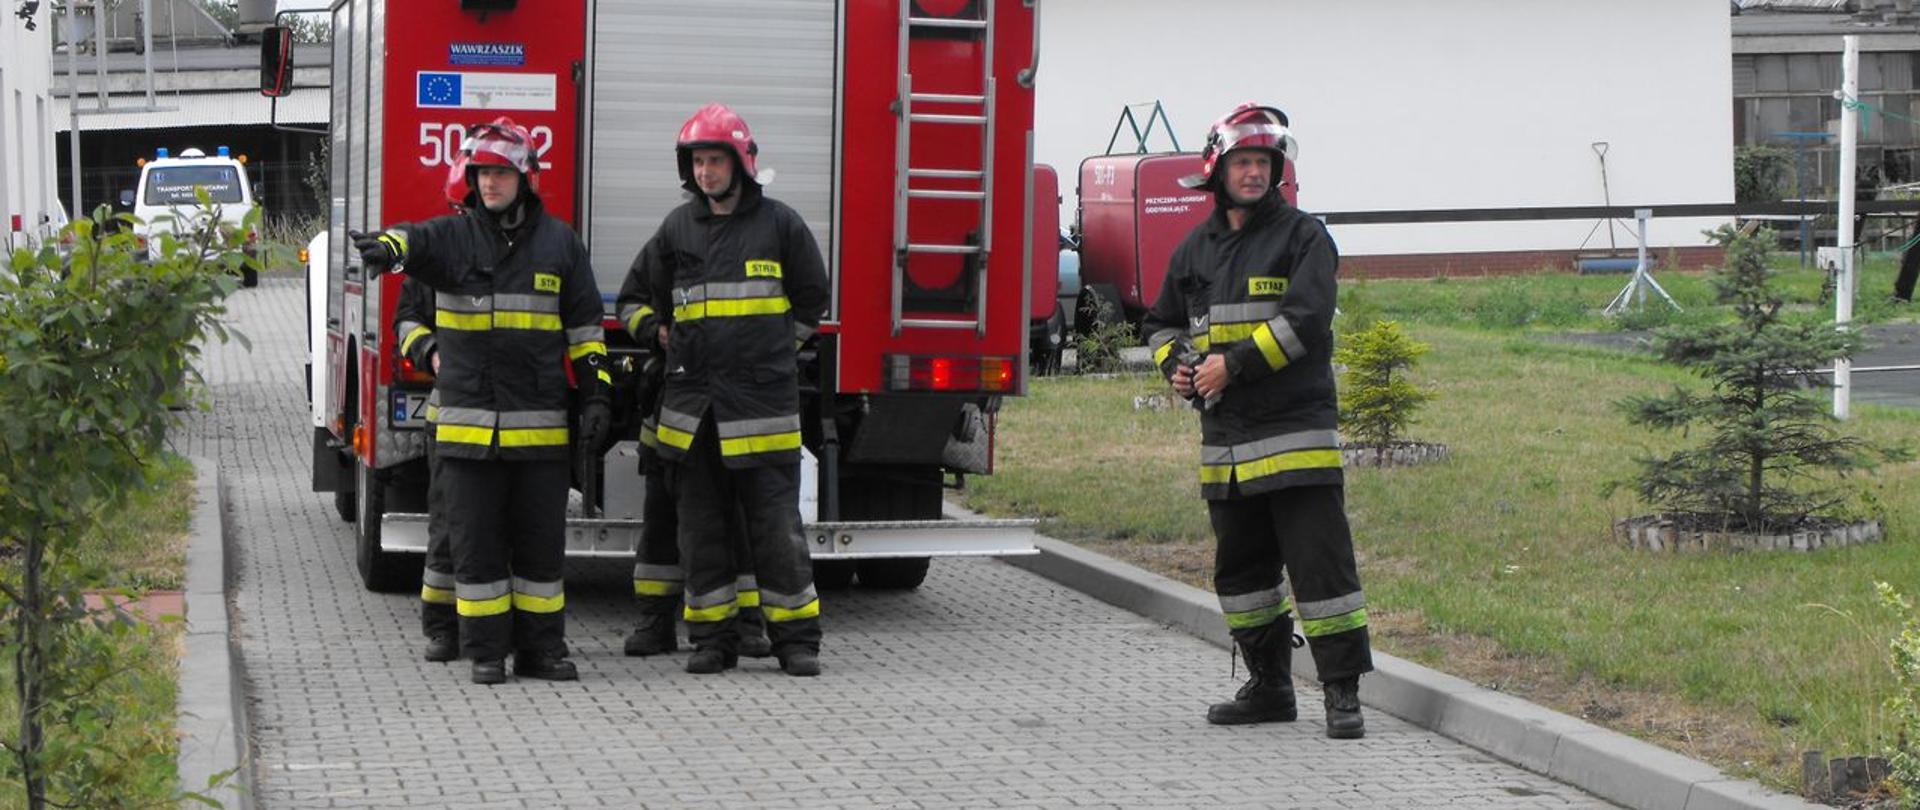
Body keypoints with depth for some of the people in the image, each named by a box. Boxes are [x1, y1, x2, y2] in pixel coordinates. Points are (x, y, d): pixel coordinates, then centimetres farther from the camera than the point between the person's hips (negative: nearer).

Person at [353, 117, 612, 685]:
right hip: (468, 421, -1)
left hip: (541, 425, 1)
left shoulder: (559, 243, 8)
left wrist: (597, 394, 4)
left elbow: (585, 326, 10)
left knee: (541, 541, 6)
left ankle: (541, 647, 15)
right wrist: (387, 248, -44)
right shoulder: (451, 237, 4)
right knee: (476, 543, 3)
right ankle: (485, 651, 10)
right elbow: (415, 242, -19)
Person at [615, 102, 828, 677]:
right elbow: (636, 294, 22)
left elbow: (811, 300, 12)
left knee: (776, 525, -3)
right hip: (692, 403, 3)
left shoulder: (779, 224, 2)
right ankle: (713, 638, 12)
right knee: (700, 526, 5)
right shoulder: (678, 228, 10)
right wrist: (657, 332, 6)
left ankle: (796, 638, 4)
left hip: (763, 401, -3)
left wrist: (772, 349, 9)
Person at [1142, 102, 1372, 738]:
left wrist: (1234, 364, -17)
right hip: (1224, 436, 6)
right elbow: (1163, 321, 26)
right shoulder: (1196, 249, 16)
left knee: (1318, 560, -9)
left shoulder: (1302, 237, -2)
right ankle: (1269, 686, 23)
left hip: (1295, 431, -6)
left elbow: (1306, 321, -15)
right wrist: (1175, 365, 4)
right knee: (1241, 568, 12)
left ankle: (1343, 693, -5)